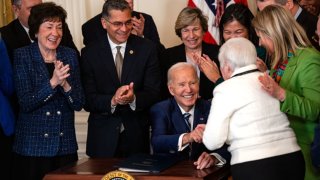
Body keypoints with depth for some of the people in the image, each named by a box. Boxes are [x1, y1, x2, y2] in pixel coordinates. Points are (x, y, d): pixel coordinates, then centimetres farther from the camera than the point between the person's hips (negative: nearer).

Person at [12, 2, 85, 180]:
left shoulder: (70, 55, 6)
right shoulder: (22, 55, -3)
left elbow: (79, 104, 1)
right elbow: (25, 103, -12)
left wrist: (65, 84, -17)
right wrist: (53, 82, -23)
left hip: (65, 146, 3)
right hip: (32, 147, -3)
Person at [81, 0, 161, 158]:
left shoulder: (147, 48, -1)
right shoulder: (90, 53, -2)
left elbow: (153, 92, -3)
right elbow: (88, 100, -6)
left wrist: (133, 98, -24)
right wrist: (112, 101, -25)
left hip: (137, 136, 1)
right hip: (103, 139, -1)